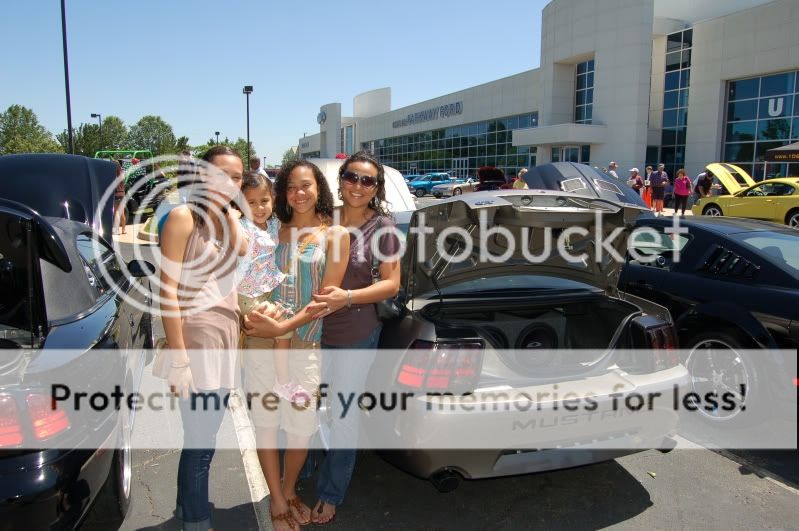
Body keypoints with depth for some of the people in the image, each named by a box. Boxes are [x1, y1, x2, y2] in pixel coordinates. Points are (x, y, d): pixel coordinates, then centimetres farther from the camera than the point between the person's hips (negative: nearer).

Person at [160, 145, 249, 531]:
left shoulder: (230, 218, 13)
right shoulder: (184, 217, -11)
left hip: (228, 329, 8)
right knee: (200, 441, 1)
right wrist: (178, 358, -19)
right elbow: (169, 290, -16)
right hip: (196, 332, -8)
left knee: (207, 433, 19)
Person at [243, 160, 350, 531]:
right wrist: (248, 316, -10)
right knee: (265, 419, 6)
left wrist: (283, 328, -16)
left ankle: (289, 491, 33)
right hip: (261, 337, 2)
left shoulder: (335, 235, 0)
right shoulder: (273, 231, 7)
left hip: (304, 343, -1)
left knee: (302, 423, 5)